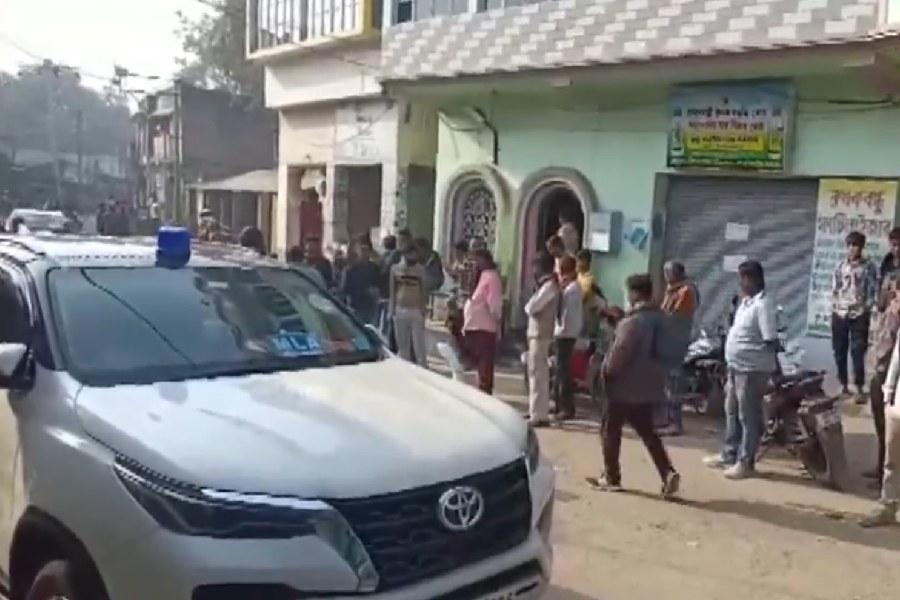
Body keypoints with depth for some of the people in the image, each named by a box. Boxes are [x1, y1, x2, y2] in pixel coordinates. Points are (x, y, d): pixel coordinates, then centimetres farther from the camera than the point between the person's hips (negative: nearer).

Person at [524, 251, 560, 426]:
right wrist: (531, 305, -2)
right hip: (537, 333, 10)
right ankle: (537, 411, 24)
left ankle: (540, 415, -7)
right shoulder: (547, 284, 16)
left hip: (540, 334, -10)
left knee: (538, 374, -9)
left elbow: (531, 307, -20)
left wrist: (529, 304, -2)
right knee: (537, 373, 15)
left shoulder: (549, 286, -16)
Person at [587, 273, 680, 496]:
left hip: (626, 384, -8)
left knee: (610, 429, 6)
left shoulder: (634, 320, -20)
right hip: (649, 385, 8)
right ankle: (668, 473, 3)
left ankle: (611, 478, 12)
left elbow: (620, 352, -21)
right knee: (647, 431, 15)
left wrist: (607, 371, -6)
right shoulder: (659, 318, 9)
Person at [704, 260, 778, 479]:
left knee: (748, 417, 1)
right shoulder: (745, 301, 12)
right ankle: (729, 455, 30)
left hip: (752, 369, -10)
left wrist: (776, 373, -21)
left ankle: (746, 462, 10)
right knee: (732, 413, 18)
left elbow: (771, 342, -21)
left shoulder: (763, 304, -18)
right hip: (736, 367, 10)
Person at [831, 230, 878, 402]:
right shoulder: (841, 266, 9)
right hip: (839, 315, 4)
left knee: (857, 353, -5)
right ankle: (844, 386, 18)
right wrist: (834, 308, 5)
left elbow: (873, 291, -1)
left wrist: (865, 310, -9)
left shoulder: (869, 267, -1)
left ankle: (859, 389, 0)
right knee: (840, 352, 6)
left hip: (859, 316, -3)